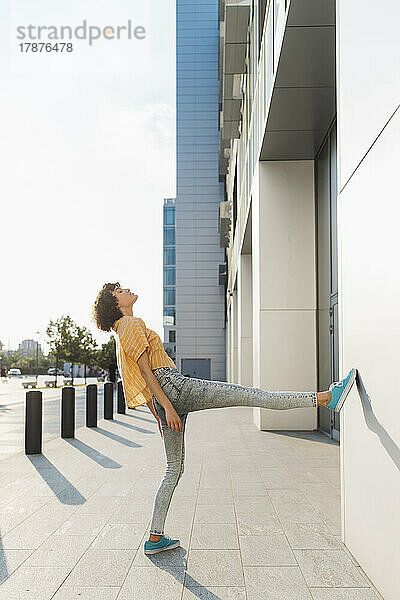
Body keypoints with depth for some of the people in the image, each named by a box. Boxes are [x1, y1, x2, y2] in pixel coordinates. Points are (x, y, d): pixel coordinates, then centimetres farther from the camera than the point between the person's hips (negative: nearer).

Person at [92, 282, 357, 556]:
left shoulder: (124, 333, 25)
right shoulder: (132, 325, -3)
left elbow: (143, 386, 26)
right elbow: (145, 369, -13)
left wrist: (159, 415, 27)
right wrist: (167, 406, -18)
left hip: (166, 398, 10)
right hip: (175, 387, -10)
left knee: (175, 468, 14)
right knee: (249, 394, -13)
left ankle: (155, 538, 18)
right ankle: (325, 397, -12)